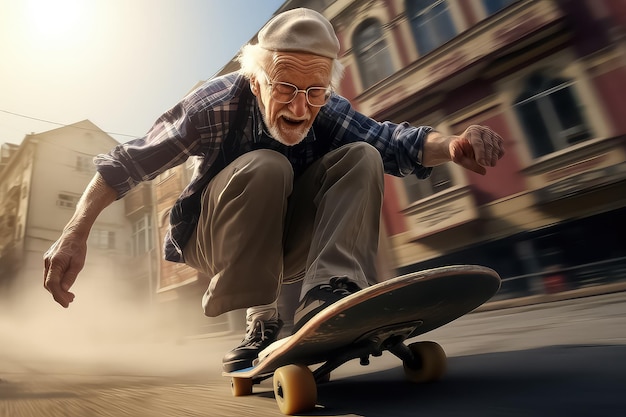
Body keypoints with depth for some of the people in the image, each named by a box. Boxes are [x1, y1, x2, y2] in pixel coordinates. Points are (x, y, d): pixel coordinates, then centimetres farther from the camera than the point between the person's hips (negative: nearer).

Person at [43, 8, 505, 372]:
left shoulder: (330, 113, -12)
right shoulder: (219, 102, -21)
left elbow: (391, 139, -24)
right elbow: (132, 160, -17)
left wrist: (452, 145, -44)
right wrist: (76, 233, -24)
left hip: (284, 244, 3)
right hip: (213, 241, -3)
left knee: (361, 158, -17)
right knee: (265, 168, -33)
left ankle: (327, 294, -32)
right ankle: (261, 321, -22)